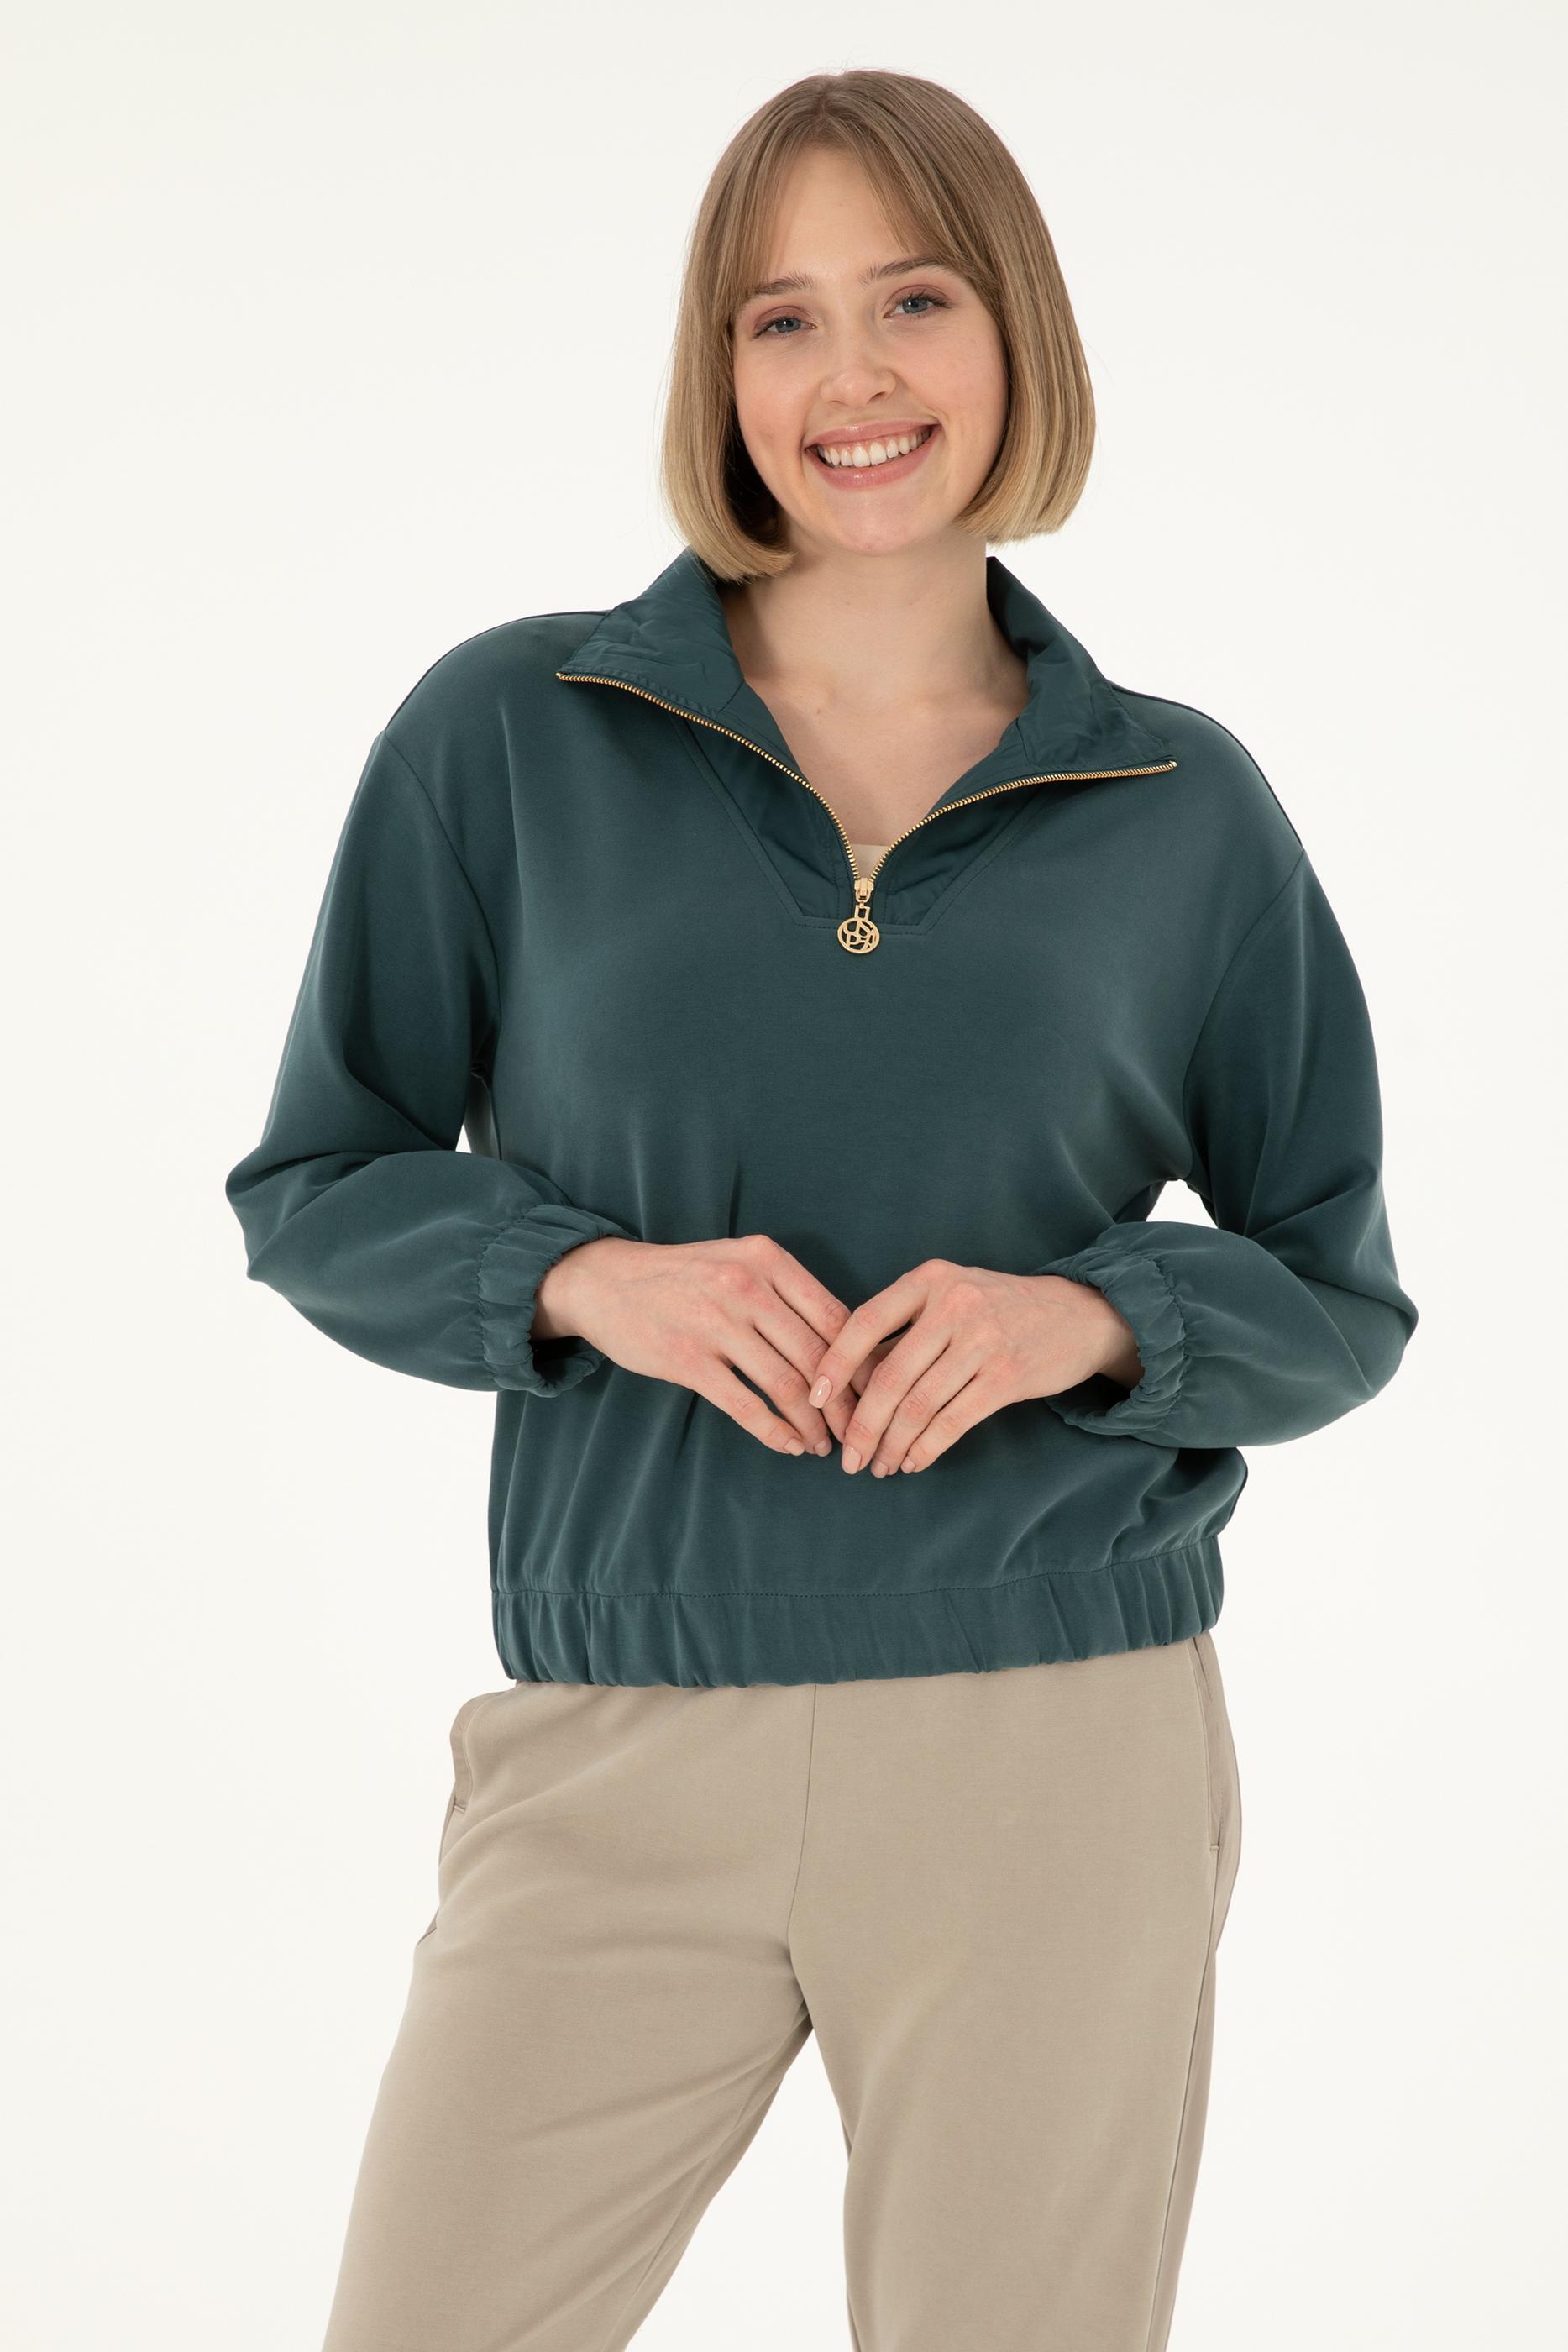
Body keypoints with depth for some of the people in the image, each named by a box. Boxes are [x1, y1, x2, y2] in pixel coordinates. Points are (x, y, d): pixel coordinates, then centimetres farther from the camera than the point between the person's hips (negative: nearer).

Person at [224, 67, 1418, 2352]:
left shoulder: (1182, 810, 4)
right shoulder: (509, 732, 2)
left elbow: (1339, 1298, 9)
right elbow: (315, 1191, 6)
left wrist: (1086, 1315, -11)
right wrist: (588, 1278, -13)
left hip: (1060, 1746, 1)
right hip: (618, 1748, 0)